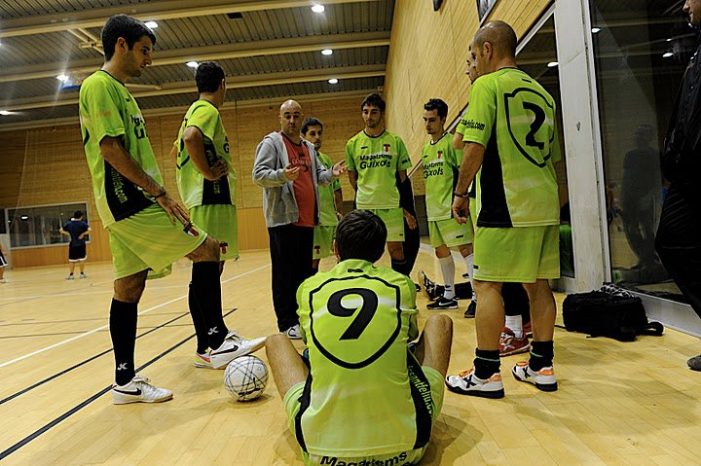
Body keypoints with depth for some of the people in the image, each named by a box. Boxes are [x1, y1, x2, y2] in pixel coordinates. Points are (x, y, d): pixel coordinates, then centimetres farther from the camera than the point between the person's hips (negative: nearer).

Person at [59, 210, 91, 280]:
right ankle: (82, 274, 8)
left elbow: (61, 230, 7)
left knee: (71, 260, 9)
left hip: (72, 244, 3)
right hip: (81, 244, -2)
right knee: (82, 259, 6)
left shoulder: (69, 224, 3)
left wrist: (68, 234, 8)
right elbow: (89, 229, -20)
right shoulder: (82, 223, -8)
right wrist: (83, 234, -10)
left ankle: (71, 275, 12)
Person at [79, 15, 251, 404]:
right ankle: (219, 343, -1)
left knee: (129, 287, 8)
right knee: (207, 249, -9)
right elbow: (110, 149, -18)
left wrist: (156, 194, 19)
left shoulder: (120, 91, 22)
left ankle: (125, 382, 15)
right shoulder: (99, 85, -7)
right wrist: (160, 192, -19)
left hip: (132, 203, 9)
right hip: (128, 200, -9)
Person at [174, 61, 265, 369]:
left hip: (207, 199, 10)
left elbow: (180, 148, 31)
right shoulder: (207, 110, -8)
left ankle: (214, 339, 22)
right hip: (212, 198, -10)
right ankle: (205, 349, -6)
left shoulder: (196, 110, 22)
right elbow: (191, 138, -28)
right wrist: (209, 173, -20)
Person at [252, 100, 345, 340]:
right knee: (284, 273, -3)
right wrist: (282, 175, -28)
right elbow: (259, 175, -11)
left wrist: (332, 172, 1)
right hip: (283, 218, -7)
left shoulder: (309, 147, 19)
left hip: (307, 220, 7)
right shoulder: (271, 143, -2)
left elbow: (318, 176, 23)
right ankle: (287, 323, 5)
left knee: (304, 270, 12)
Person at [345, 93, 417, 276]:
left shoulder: (395, 141, 3)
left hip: (392, 206, -1)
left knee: (396, 250, 2)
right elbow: (352, 177, 12)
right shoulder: (353, 144, 5)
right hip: (364, 206, 1)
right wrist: (365, 195, 6)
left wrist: (406, 208, 3)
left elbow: (403, 177, 6)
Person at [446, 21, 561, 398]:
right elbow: (554, 154, 22)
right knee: (537, 284, 12)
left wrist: (460, 192, -5)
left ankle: (486, 374, 3)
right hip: (544, 203, 8)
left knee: (487, 284, -2)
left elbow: (475, 146, -14)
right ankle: (541, 366, 20)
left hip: (505, 203, -8)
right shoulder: (542, 92, 19)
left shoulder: (488, 84, -4)